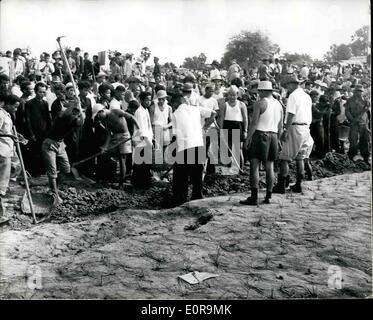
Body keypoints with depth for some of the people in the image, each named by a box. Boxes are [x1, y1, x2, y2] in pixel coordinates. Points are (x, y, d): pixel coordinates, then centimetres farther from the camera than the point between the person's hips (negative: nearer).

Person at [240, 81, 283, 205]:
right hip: (273, 136, 7)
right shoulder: (279, 104, 13)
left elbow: (254, 123, -14)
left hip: (260, 135, -7)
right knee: (269, 167, 10)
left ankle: (254, 198, -10)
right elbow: (280, 127, 15)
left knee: (254, 167, -6)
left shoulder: (260, 103, -8)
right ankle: (268, 196, 14)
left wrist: (248, 138, -10)